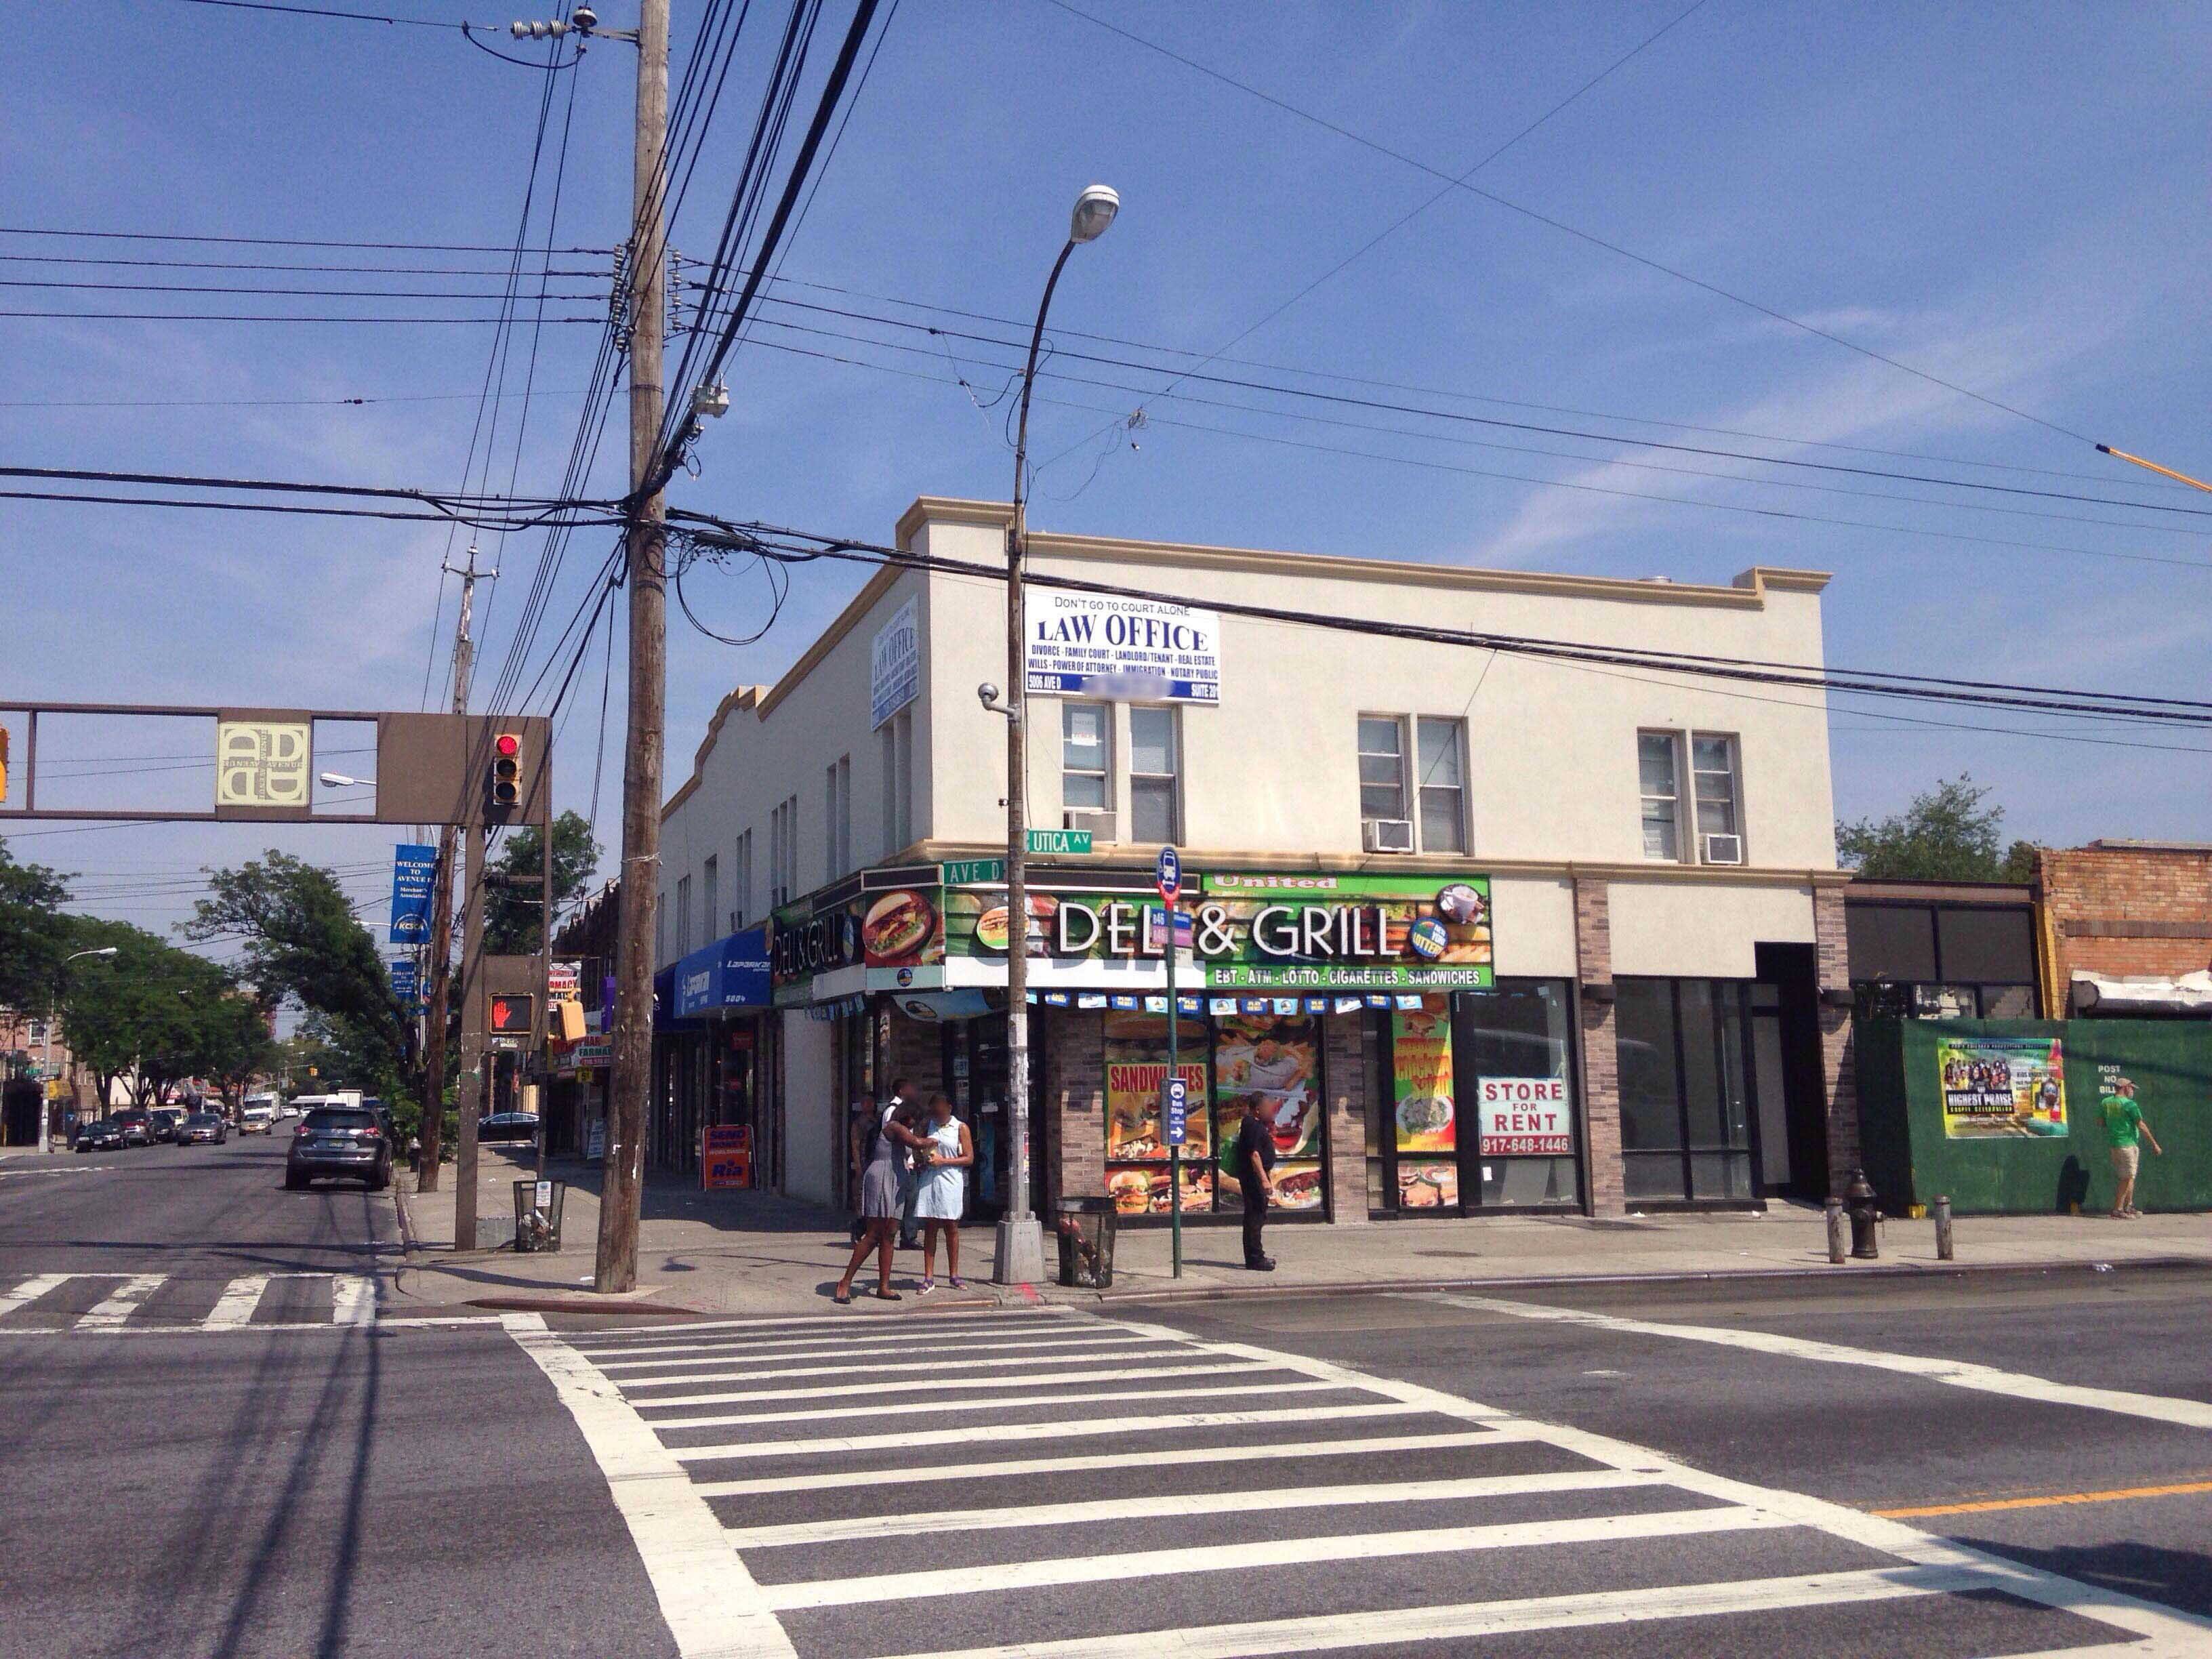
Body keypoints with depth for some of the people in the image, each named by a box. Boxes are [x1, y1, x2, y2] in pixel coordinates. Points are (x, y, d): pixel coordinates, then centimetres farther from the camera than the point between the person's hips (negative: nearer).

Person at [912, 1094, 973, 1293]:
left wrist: (943, 1161, -12)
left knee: (951, 1228, 4)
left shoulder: (960, 1128, 1)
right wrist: (922, 1158, -1)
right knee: (930, 1229, 1)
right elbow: (918, 1153, 22)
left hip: (951, 1181, -2)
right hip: (929, 1181, 2)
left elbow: (969, 1158, -2)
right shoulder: (928, 1126, 11)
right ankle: (929, 1278, 2)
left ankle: (954, 1275, 14)